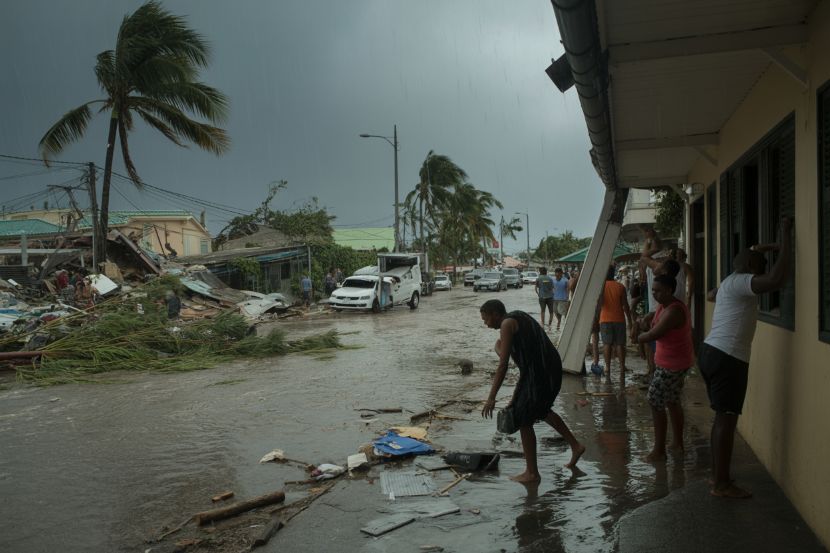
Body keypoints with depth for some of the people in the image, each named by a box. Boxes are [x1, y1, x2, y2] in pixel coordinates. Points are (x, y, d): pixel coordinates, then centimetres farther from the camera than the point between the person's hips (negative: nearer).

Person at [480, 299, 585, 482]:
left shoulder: (507, 324, -8)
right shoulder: (520, 319, 20)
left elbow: (503, 365, -16)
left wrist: (491, 398, -15)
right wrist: (515, 396, 22)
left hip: (539, 375, -10)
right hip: (552, 370, 10)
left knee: (523, 421, 4)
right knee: (541, 410, 31)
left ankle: (532, 473, 14)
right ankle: (575, 445, 35)